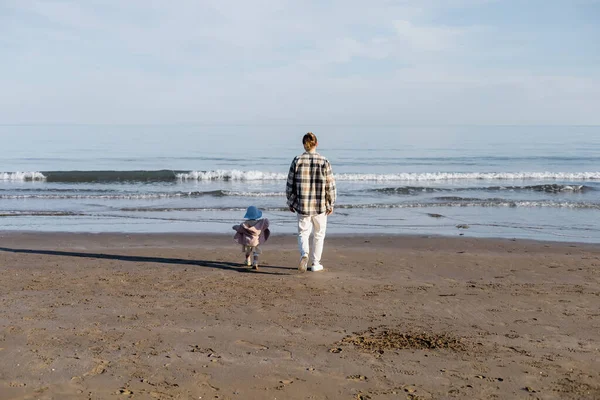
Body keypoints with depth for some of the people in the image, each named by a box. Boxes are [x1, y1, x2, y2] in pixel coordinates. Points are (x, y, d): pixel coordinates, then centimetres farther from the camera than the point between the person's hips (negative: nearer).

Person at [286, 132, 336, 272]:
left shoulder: (297, 161, -5)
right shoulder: (324, 162, -8)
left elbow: (290, 184, 0)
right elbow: (330, 186, -5)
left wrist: (290, 202, 11)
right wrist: (331, 204, 5)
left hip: (302, 205, 1)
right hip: (320, 205, 0)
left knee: (303, 233, 13)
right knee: (319, 234, 15)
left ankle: (304, 254, -14)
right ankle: (315, 263, 21)